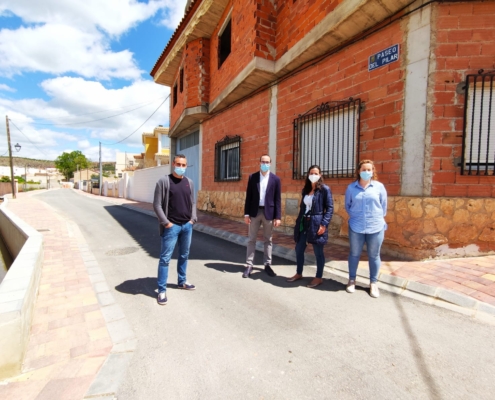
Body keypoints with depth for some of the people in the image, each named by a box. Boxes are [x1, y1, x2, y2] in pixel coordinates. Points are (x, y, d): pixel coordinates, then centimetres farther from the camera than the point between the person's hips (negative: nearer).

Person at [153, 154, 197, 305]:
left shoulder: (189, 182, 9)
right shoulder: (164, 181, -7)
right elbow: (157, 204, -9)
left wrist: (193, 219, 3)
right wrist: (166, 223, -14)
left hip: (187, 226, 6)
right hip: (171, 226, -5)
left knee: (184, 255, 17)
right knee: (165, 258, 1)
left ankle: (182, 281, 34)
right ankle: (162, 290, 12)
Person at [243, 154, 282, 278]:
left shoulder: (275, 179, 1)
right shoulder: (252, 177, 3)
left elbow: (277, 199, 0)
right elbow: (248, 196, 2)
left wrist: (278, 217, -5)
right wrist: (246, 213, -3)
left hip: (268, 212, 0)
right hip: (255, 211, 1)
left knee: (268, 240, 10)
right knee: (252, 239, 6)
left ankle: (267, 265, 22)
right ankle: (249, 265, 15)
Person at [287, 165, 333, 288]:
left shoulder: (325, 189, -7)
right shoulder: (305, 189, 13)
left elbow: (330, 208, -10)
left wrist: (324, 224, -18)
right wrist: (298, 222, 13)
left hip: (316, 224, -7)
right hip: (304, 223, 7)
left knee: (318, 252, 5)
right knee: (299, 249, 12)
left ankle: (319, 277, 21)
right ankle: (299, 273, 29)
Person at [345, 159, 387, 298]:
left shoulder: (379, 187, -2)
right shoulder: (351, 187, -2)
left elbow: (383, 206, 6)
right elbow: (347, 205, 9)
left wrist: (378, 218, 11)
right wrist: (355, 216, 6)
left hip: (376, 227, 0)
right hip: (356, 227, 0)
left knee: (374, 256, 11)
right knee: (354, 254, 12)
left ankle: (373, 283, 27)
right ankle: (351, 280, 29)